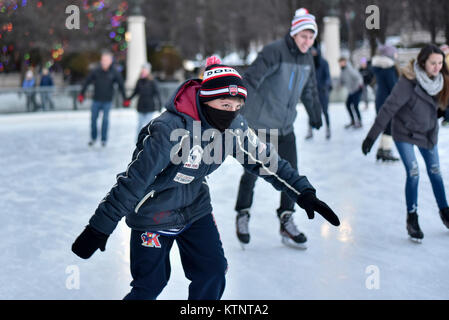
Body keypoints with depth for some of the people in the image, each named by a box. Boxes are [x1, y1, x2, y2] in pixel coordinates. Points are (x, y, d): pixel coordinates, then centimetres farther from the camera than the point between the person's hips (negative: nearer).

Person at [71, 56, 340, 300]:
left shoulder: (234, 126, -12)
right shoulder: (171, 129, -32)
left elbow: (266, 159, -2)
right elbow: (133, 180, -30)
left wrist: (304, 193, -4)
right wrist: (99, 228, -27)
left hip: (195, 208, 6)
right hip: (154, 215, -6)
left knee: (213, 273, 1)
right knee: (150, 286, 2)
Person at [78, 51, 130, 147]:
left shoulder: (114, 73, -5)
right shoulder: (96, 71, -5)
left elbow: (121, 86, 0)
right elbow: (87, 82, 3)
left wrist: (125, 99, -1)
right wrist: (81, 94, 4)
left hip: (107, 101, -1)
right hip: (96, 100, 1)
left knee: (105, 119, 1)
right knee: (93, 118, 7)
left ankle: (104, 139, 14)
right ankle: (93, 138, 23)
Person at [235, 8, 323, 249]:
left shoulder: (307, 58, 6)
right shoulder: (274, 52, -17)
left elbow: (309, 90, 22)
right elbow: (250, 80, -24)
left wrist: (315, 116, 31)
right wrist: (236, 112, -31)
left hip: (285, 128, 6)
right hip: (259, 125, -6)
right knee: (251, 174, 4)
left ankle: (286, 222, 17)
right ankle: (242, 216, 25)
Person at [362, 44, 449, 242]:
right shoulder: (408, 81, -26)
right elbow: (389, 108, -25)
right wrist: (372, 136, -25)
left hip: (428, 132, 5)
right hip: (405, 133, -5)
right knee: (413, 173, -11)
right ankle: (412, 219, 4)